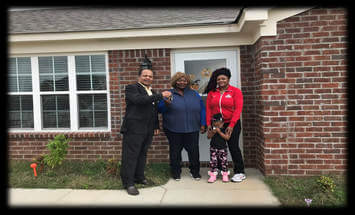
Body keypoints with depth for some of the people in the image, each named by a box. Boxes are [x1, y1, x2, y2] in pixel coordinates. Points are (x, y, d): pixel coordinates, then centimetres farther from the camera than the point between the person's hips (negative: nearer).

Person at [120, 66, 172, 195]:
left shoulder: (152, 92, 19)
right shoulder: (132, 88, -5)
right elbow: (139, 99, -24)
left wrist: (156, 126, 19)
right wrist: (160, 96, -22)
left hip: (148, 130, 7)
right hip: (134, 129, -7)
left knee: (142, 154, 14)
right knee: (130, 155, -3)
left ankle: (139, 177, 27)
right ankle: (128, 183, 3)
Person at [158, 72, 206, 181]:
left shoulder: (194, 94, 11)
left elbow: (202, 109, 11)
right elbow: (159, 109, 1)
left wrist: (203, 124, 4)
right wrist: (166, 104, -20)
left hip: (192, 130, 2)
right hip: (174, 130, -1)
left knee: (194, 151, 5)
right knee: (175, 151, 7)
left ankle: (195, 172, 24)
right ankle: (176, 173, 23)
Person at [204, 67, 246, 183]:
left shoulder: (235, 91, -3)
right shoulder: (211, 93, 8)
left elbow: (238, 109, -10)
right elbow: (208, 109, 6)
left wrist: (231, 125, -16)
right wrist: (208, 124, -3)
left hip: (232, 124, -3)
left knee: (233, 147, -1)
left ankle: (240, 172, 11)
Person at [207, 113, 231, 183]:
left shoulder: (225, 129, -8)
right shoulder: (212, 129, -2)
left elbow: (227, 137, -19)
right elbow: (208, 136, -5)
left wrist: (219, 132, -23)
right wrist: (213, 132, -22)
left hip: (223, 149, -1)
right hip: (213, 148, 2)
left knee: (224, 162, 4)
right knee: (213, 162, 3)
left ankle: (225, 175, 18)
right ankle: (213, 175, 14)